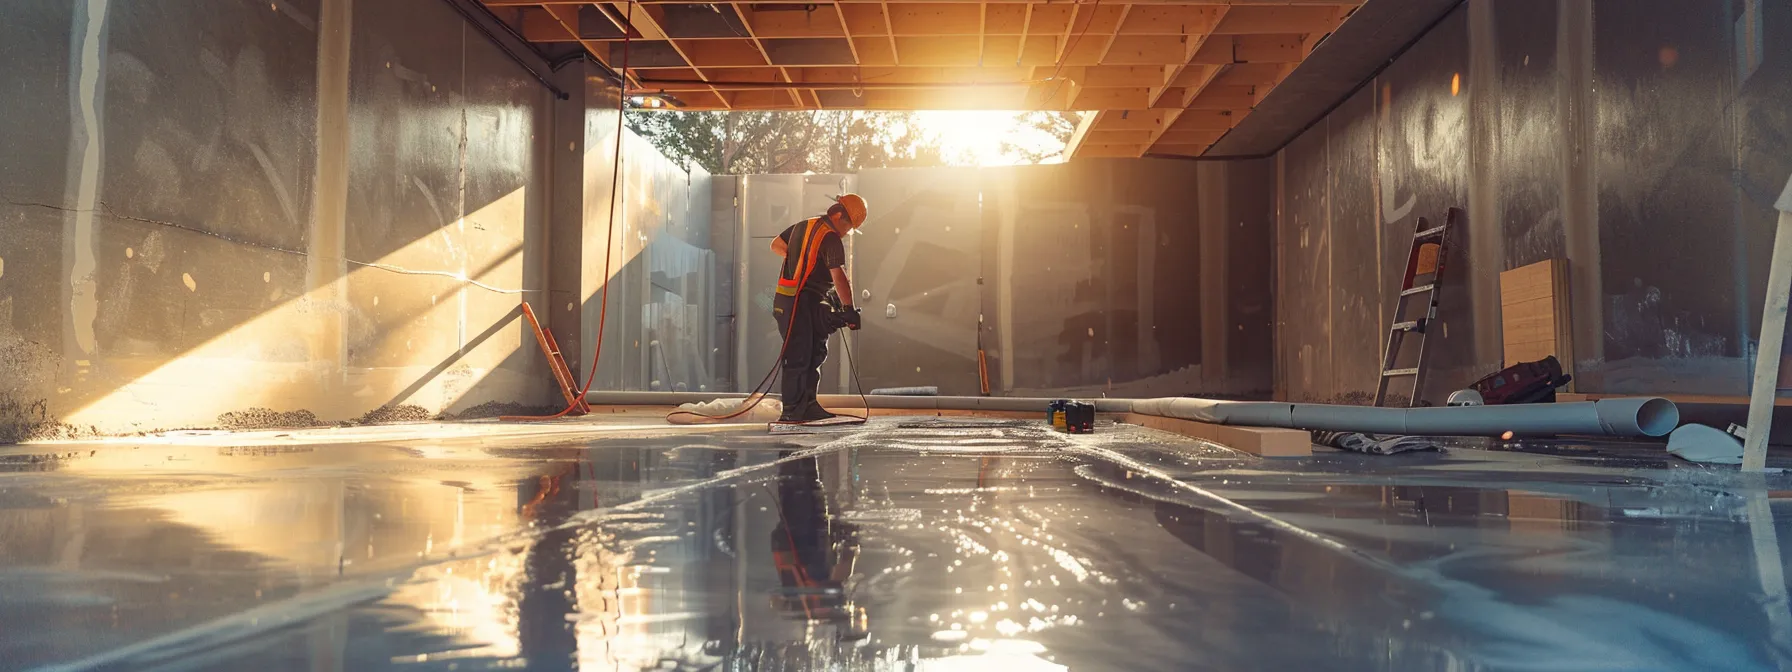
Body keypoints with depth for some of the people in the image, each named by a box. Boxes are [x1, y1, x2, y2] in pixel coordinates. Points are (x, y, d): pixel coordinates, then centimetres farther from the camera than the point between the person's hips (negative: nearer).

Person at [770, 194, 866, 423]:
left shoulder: (802, 225, 14)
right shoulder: (830, 238, -14)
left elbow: (776, 245, 28)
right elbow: (839, 277, -23)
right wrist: (849, 309, -23)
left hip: (785, 300, 10)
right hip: (802, 303, -10)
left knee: (815, 353, 14)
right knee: (798, 357, -6)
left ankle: (808, 406, 16)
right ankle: (791, 411, -2)